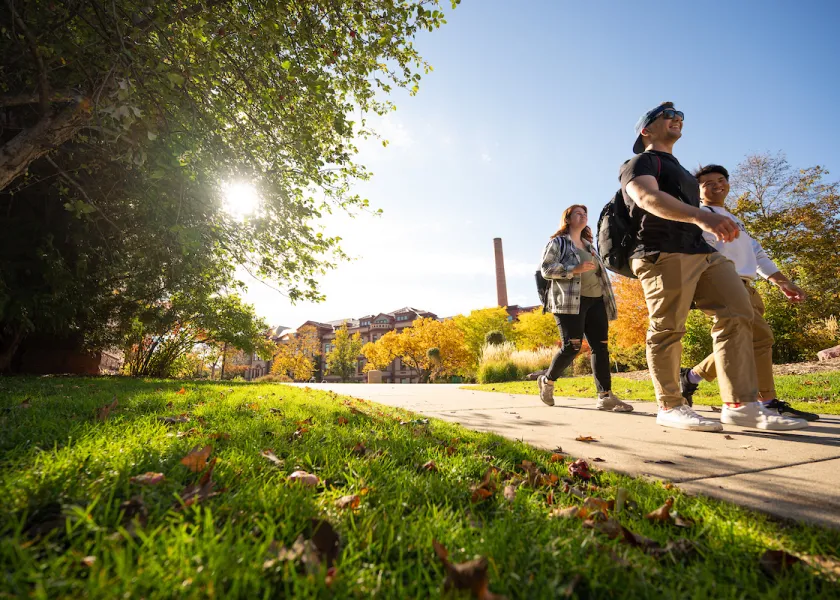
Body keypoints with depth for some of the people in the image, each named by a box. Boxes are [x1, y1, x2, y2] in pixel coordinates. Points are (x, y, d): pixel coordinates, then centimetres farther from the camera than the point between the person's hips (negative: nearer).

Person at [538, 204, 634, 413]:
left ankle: (606, 397, -1)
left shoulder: (588, 245, 25)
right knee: (572, 346, -13)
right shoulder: (558, 242, 4)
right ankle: (547, 381, 10)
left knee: (600, 347, -2)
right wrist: (575, 269, -19)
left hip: (595, 301, 7)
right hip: (570, 302, -7)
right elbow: (546, 268, -9)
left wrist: (606, 300, 19)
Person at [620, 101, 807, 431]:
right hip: (664, 252, -8)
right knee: (667, 329, -11)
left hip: (703, 250, 9)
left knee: (737, 314, -4)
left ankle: (741, 404, -4)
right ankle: (670, 406, -3)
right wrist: (700, 215, -33)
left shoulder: (681, 170, 34)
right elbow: (648, 197, -18)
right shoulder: (640, 162, 5)